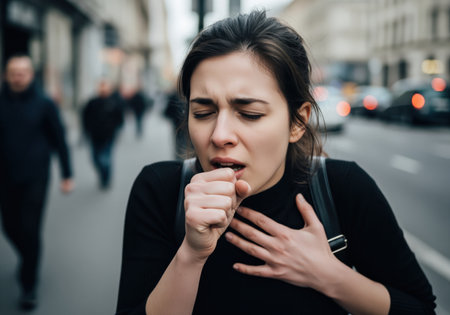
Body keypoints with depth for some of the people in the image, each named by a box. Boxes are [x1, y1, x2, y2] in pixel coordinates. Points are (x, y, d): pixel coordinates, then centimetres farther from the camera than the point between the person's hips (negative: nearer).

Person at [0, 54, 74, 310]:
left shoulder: (44, 104, -4)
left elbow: (59, 140, 0)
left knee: (30, 230, -4)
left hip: (35, 178, -3)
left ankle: (29, 286, 10)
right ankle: (28, 259, 43)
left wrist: (67, 175, -1)